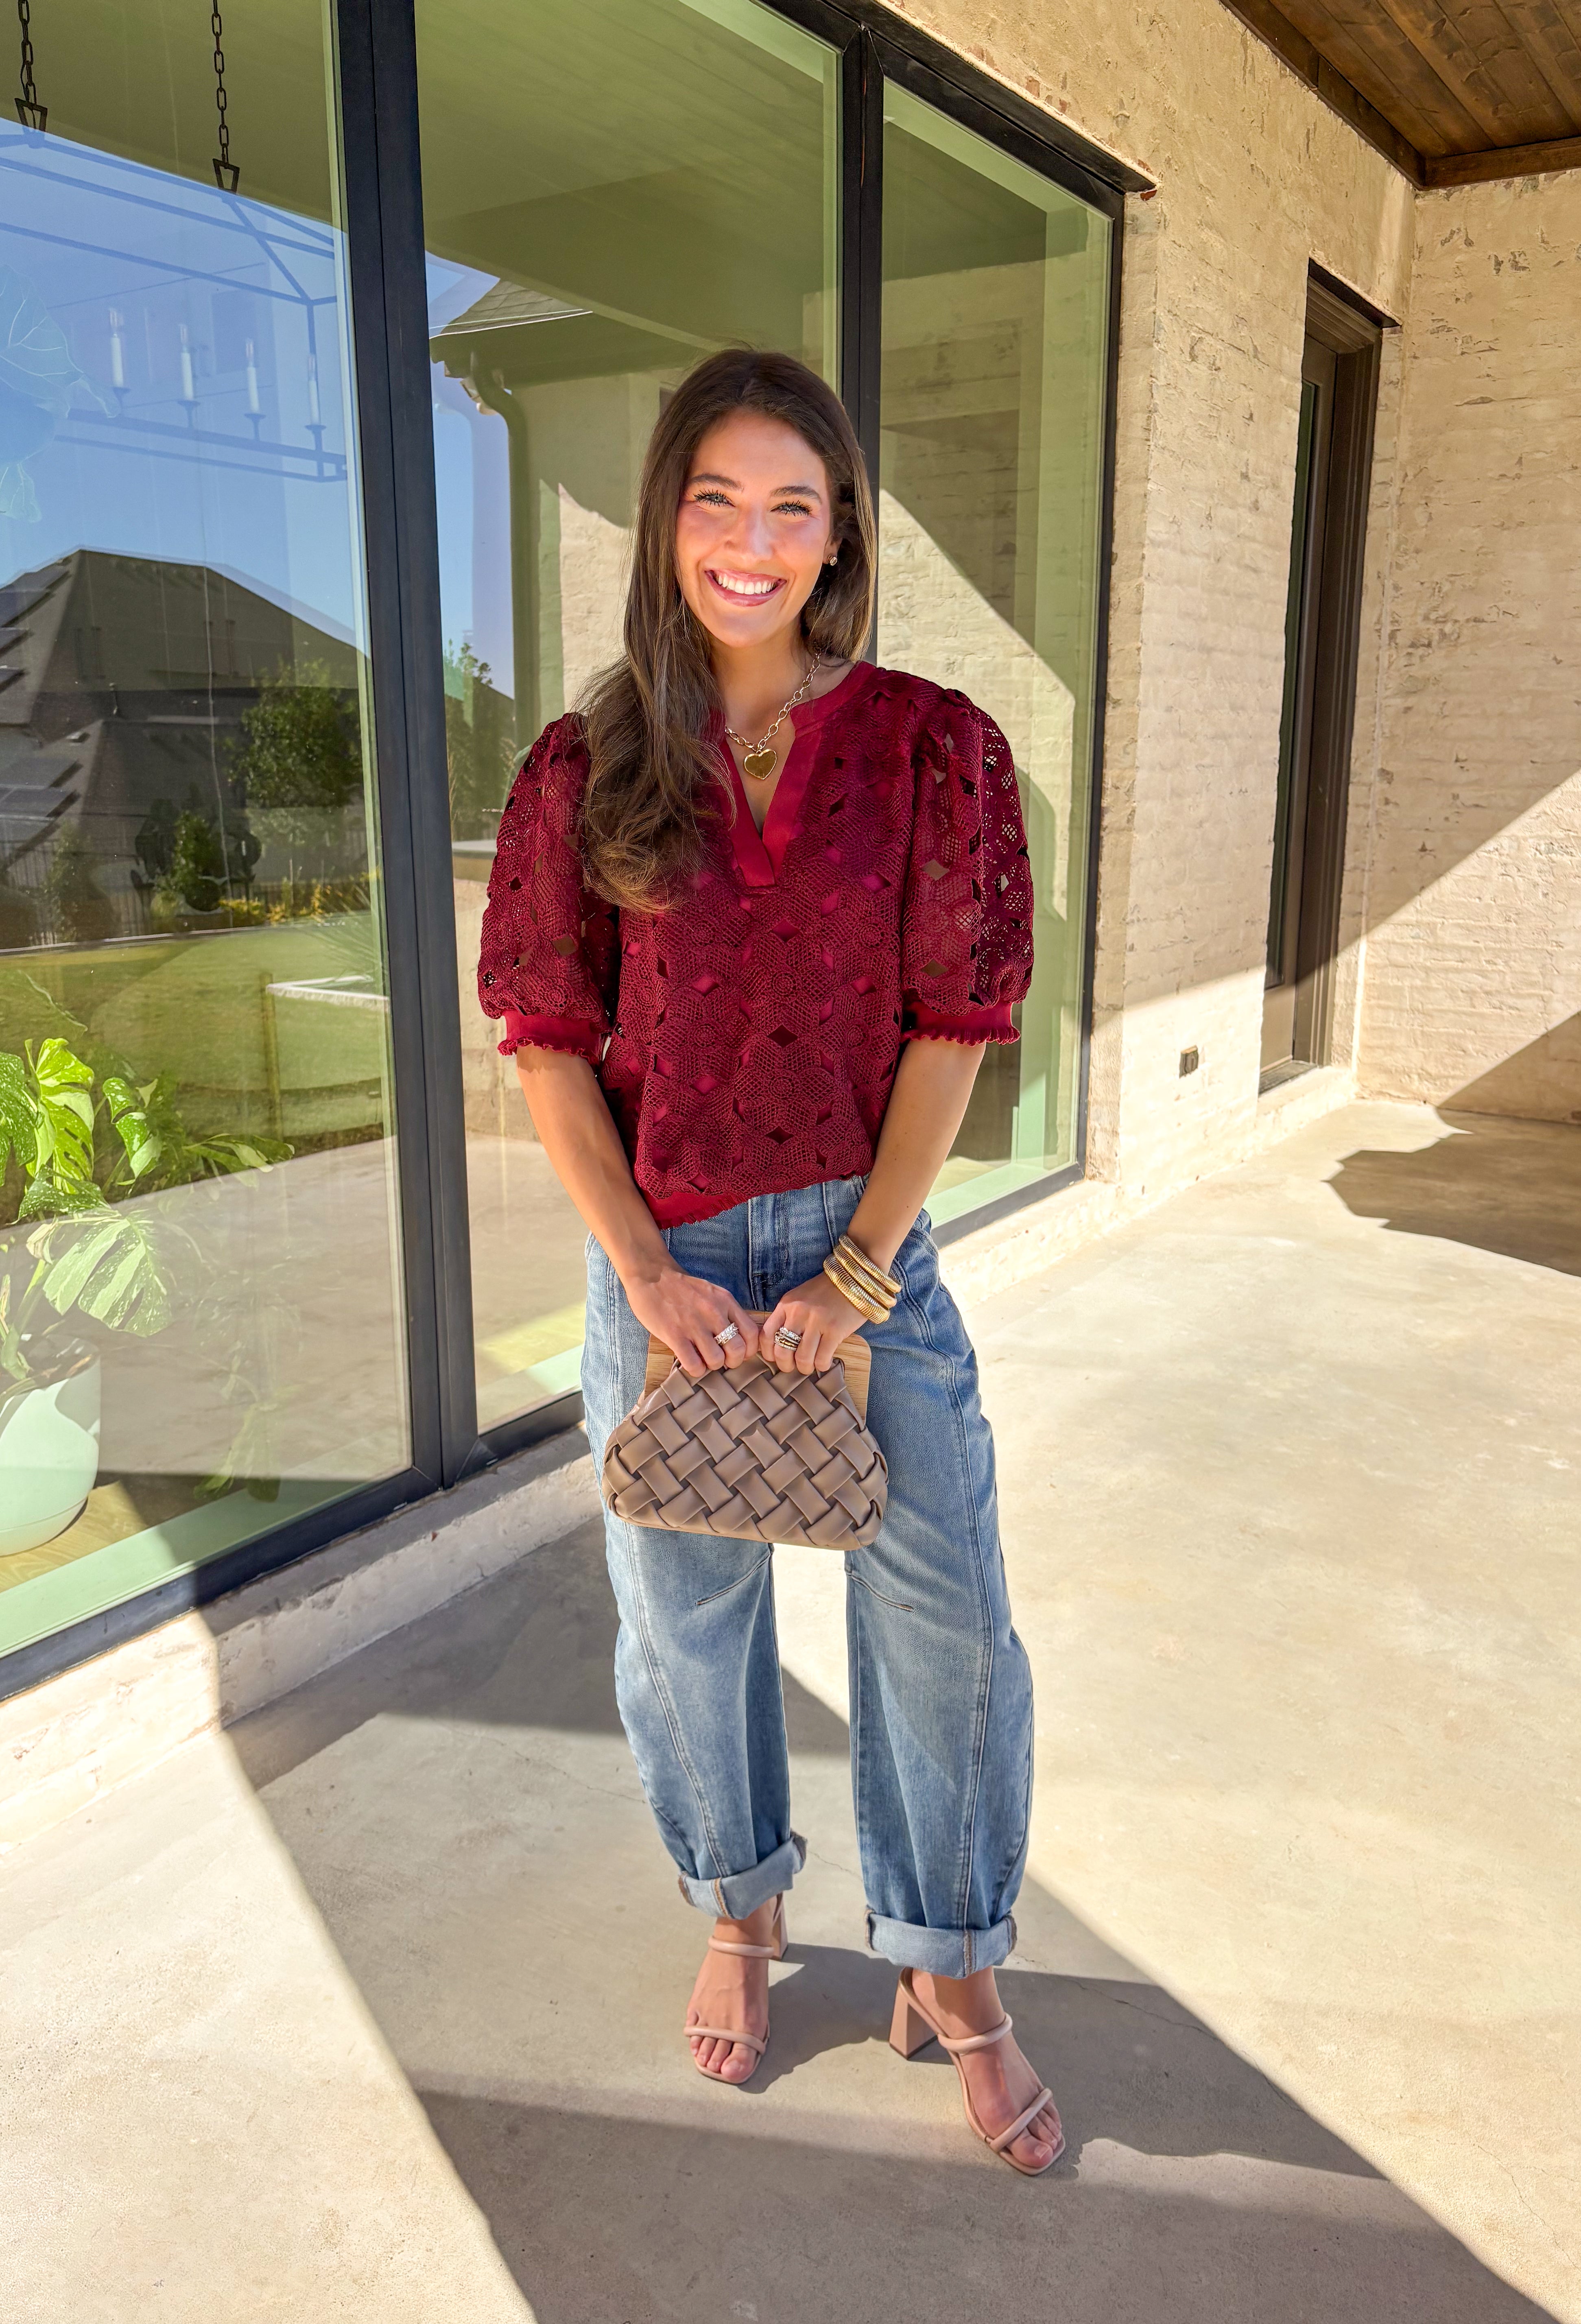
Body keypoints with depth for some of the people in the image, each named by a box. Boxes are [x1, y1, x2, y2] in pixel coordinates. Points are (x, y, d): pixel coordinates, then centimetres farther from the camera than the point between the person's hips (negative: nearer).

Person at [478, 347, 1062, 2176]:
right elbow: (546, 1040, -1)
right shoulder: (587, 770, -1)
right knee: (687, 1611, 14)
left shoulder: (931, 747, -3)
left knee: (943, 1609, 3)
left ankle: (951, 1974, 27)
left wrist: (858, 1272, -11)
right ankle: (740, 1909, 41)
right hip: (663, 1255, 1)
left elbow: (953, 1021, -5)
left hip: (867, 1238, 0)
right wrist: (645, 1273, -10)